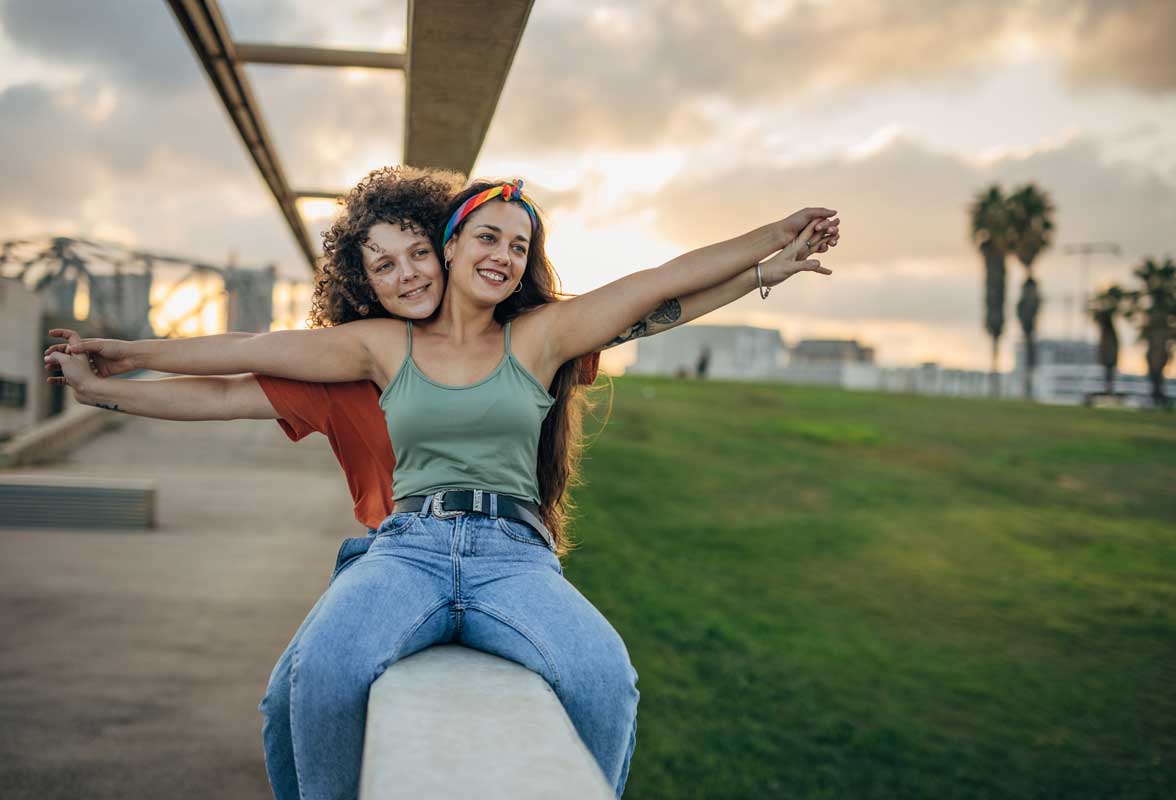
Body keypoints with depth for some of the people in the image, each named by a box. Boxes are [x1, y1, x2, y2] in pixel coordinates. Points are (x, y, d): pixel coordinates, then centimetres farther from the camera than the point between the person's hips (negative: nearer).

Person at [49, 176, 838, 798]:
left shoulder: (539, 336, 13)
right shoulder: (387, 345, 16)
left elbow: (666, 278, 11)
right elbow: (259, 350, 16)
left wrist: (779, 235, 12)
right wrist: (130, 354, 19)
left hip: (515, 555, 0)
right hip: (408, 549, 1)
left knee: (605, 679, -32)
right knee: (325, 669, -33)